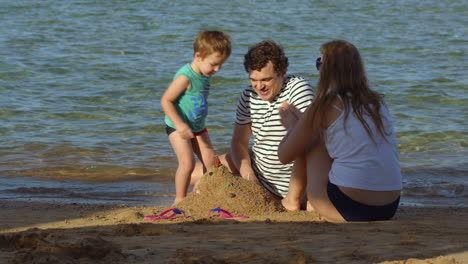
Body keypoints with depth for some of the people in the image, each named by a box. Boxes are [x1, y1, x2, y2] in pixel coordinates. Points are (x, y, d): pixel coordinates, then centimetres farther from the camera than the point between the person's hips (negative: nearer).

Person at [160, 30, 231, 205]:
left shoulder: (204, 75, 4)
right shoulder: (185, 77, -23)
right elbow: (166, 100, -23)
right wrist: (180, 125, -28)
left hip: (197, 127, 8)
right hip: (178, 127, -8)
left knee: (210, 161, 1)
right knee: (187, 163, -15)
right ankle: (180, 200, -2)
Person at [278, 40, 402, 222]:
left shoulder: (325, 106, -3)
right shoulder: (377, 102, 13)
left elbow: (284, 156, 7)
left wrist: (292, 127, 29)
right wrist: (303, 120, 37)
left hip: (351, 209, -6)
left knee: (312, 140, 15)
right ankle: (311, 204, 32)